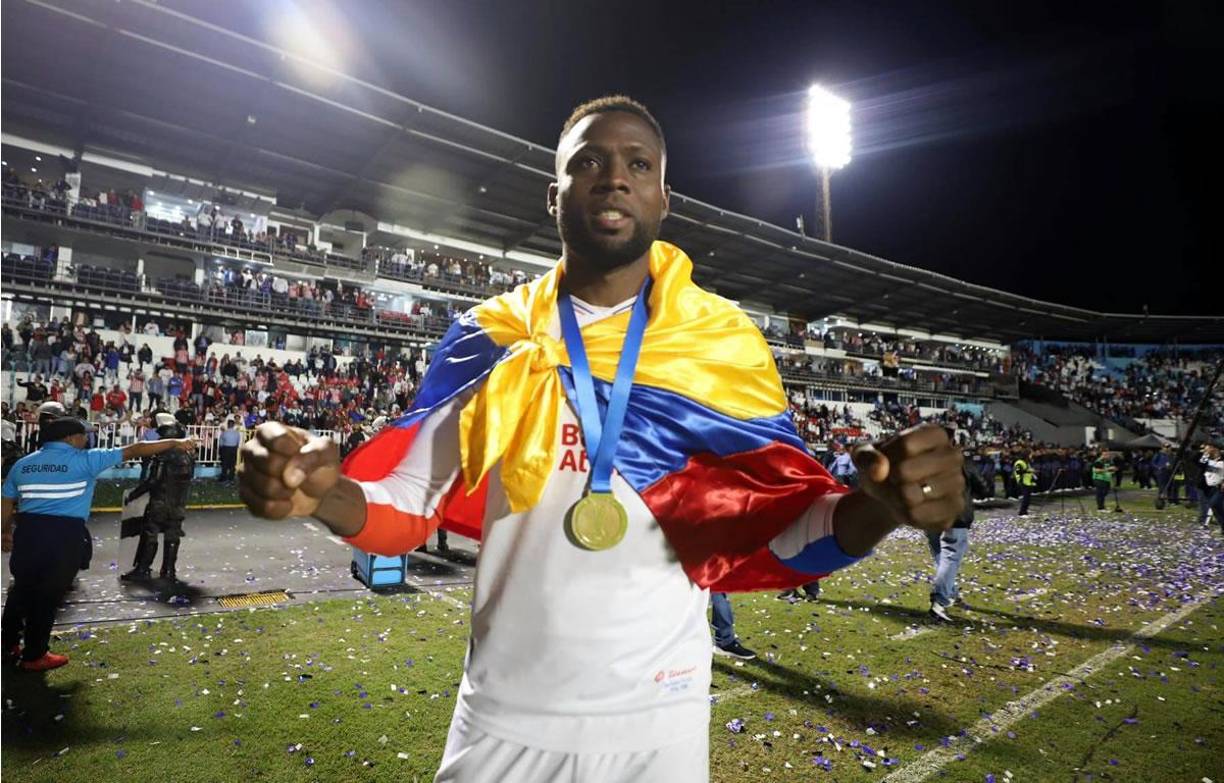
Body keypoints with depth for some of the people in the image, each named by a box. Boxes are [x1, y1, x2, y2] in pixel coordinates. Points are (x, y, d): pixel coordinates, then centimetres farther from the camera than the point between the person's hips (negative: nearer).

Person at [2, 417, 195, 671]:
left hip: (28, 529, 5)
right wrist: (175, 443, 0)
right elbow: (133, 451, -3)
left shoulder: (22, 464, 13)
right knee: (48, 594, 7)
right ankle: (34, 656, 19)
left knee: (22, 588, 23)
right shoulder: (85, 460, -3)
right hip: (64, 534, -5)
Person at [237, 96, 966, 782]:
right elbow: (410, 502, -4)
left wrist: (877, 507, -29)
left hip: (657, 716, 0)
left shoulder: (723, 345, -5)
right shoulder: (489, 341, -2)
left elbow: (782, 526, -8)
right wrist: (323, 491, -25)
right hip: (503, 713, 1)